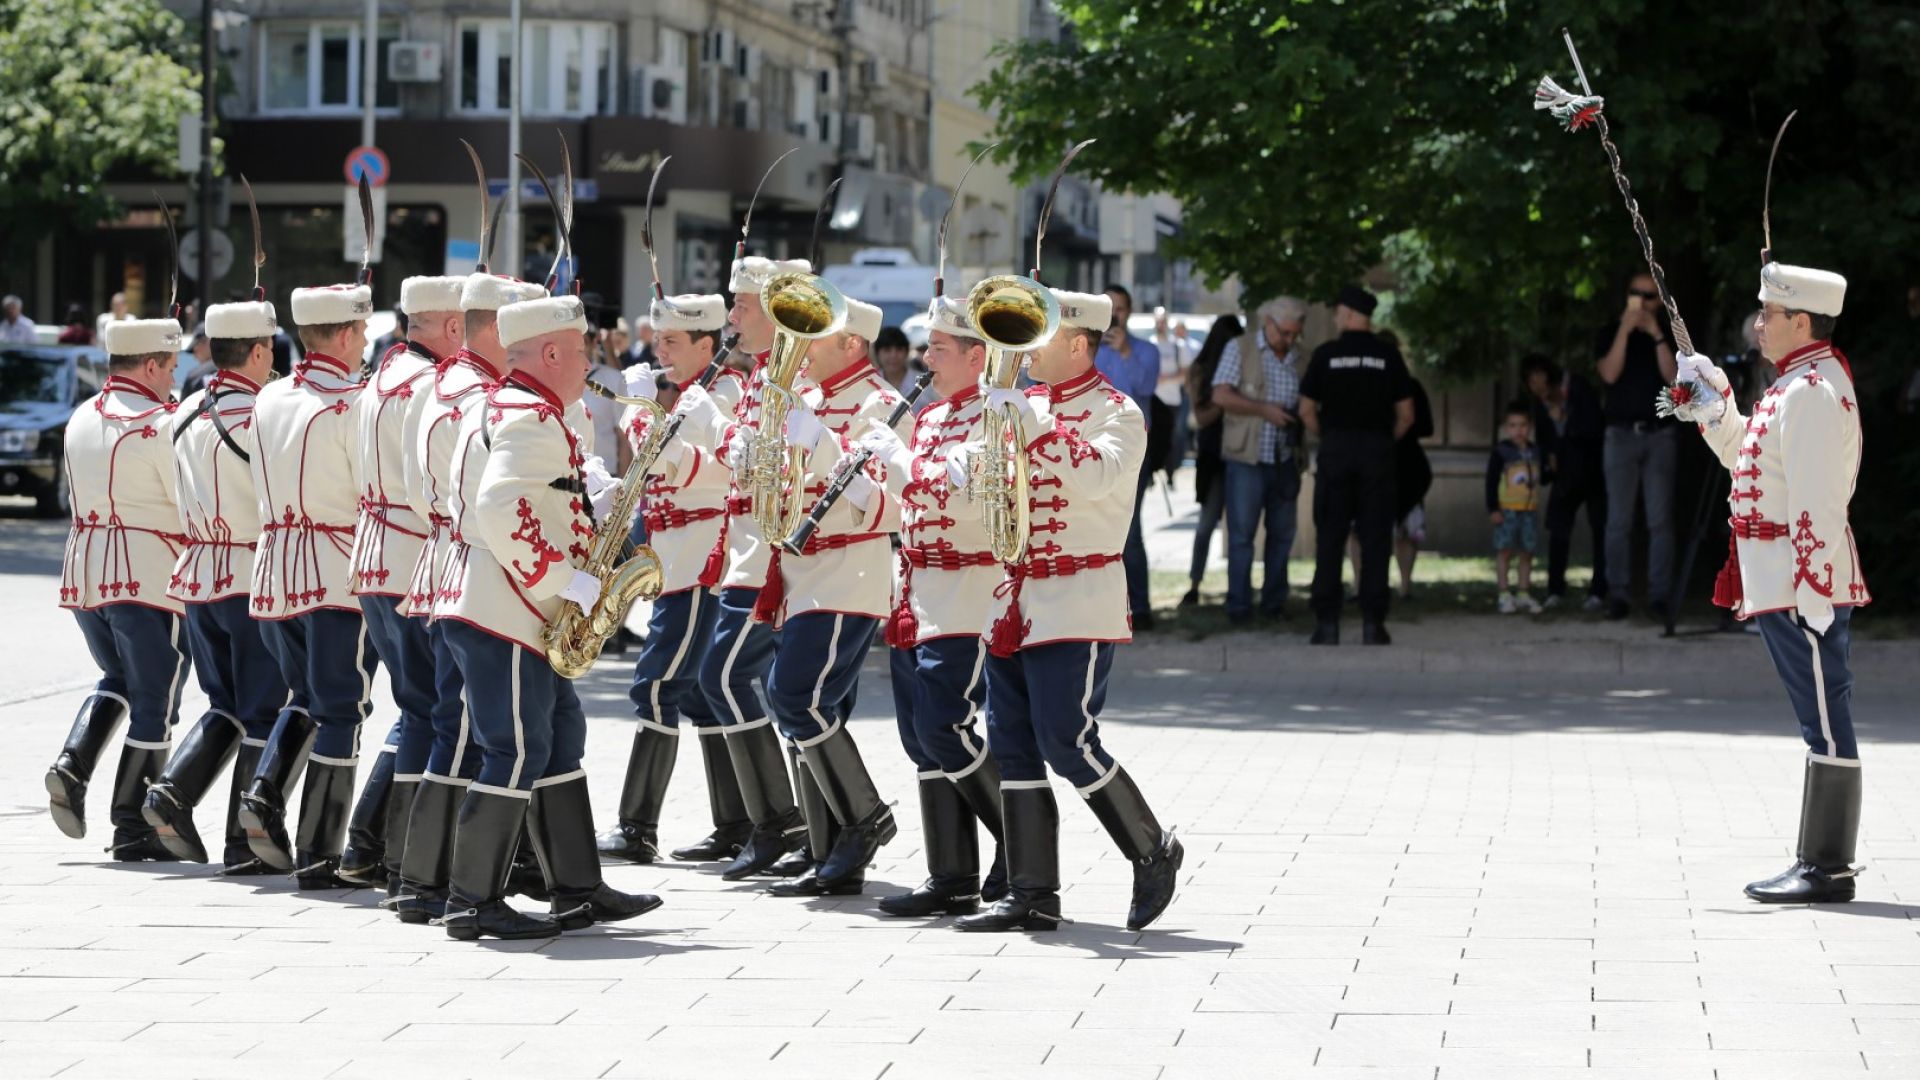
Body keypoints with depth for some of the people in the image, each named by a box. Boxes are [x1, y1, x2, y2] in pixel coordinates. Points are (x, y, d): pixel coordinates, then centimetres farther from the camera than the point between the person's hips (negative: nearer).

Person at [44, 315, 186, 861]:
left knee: (117, 680, 25)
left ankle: (72, 766, 1)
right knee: (153, 703, 4)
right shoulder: (160, 426, -13)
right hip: (148, 578, -7)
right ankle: (131, 828, 6)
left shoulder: (81, 419, 10)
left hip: (85, 572, 7)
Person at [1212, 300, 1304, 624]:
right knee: (1241, 534, -3)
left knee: (1282, 533, 7)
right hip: (1247, 459, -4)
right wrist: (1264, 410, -15)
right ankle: (1239, 605, 2)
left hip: (1284, 459, 4)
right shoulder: (1239, 348, -1)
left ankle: (1274, 601, 16)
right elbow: (1221, 395, -9)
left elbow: (1306, 402, 18)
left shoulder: (1297, 357, 11)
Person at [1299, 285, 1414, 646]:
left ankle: (1327, 623, 1)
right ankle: (1372, 623, 0)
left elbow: (1307, 411, 0)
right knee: (1375, 540, 3)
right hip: (1377, 453, 0)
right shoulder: (1388, 356, 1)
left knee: (1329, 539, 4)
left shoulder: (1326, 354, -1)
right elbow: (1406, 416, 2)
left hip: (1335, 451, 0)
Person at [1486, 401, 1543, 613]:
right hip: (1506, 509, -4)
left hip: (1530, 510, 4)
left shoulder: (1535, 451, 10)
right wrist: (1493, 508, -11)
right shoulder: (1500, 451, -5)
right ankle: (1505, 594, 2)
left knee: (1526, 552, 8)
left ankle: (1524, 594, 16)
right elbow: (1491, 481, -7)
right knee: (1504, 550, -3)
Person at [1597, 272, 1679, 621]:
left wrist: (1656, 335, -9)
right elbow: (1609, 373, -7)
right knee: (1619, 520, -3)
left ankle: (1658, 595, -5)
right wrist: (1625, 329, -11)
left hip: (1660, 435, 0)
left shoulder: (1668, 336, 13)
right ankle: (1617, 594, -1)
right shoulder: (1612, 335, 11)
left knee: (1660, 519, -5)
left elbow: (1674, 377, -3)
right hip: (1622, 434, 0)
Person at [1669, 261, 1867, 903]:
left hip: (1802, 582, -11)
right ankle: (1819, 862, 16)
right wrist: (1715, 406, 16)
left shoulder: (1812, 392, -16)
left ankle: (1827, 869, -4)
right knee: (1820, 718, 12)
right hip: (1780, 581, 11)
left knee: (1825, 718, -6)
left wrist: (1814, 589, -24)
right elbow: (1750, 459, 28)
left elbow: (1820, 499, -21)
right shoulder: (1799, 383, 16)